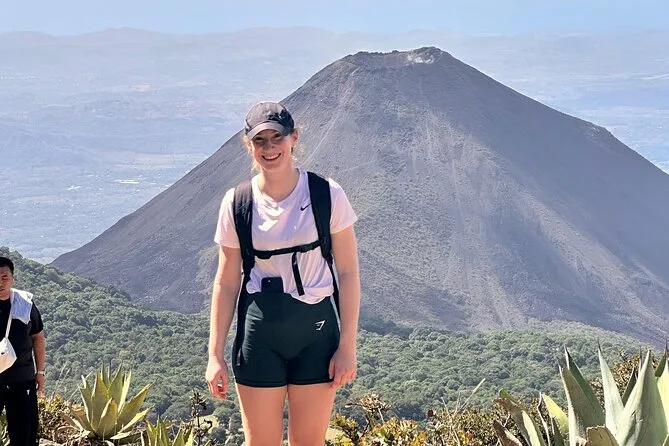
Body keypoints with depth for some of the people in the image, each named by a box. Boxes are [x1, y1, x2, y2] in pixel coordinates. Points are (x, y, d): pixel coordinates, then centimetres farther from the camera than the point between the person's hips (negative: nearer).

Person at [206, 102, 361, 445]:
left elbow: (348, 273, -3)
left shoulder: (328, 195, -6)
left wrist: (347, 346, -6)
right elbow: (226, 283, 2)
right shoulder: (237, 203, -2)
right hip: (259, 332, 1)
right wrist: (215, 355, 0)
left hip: (317, 330, 0)